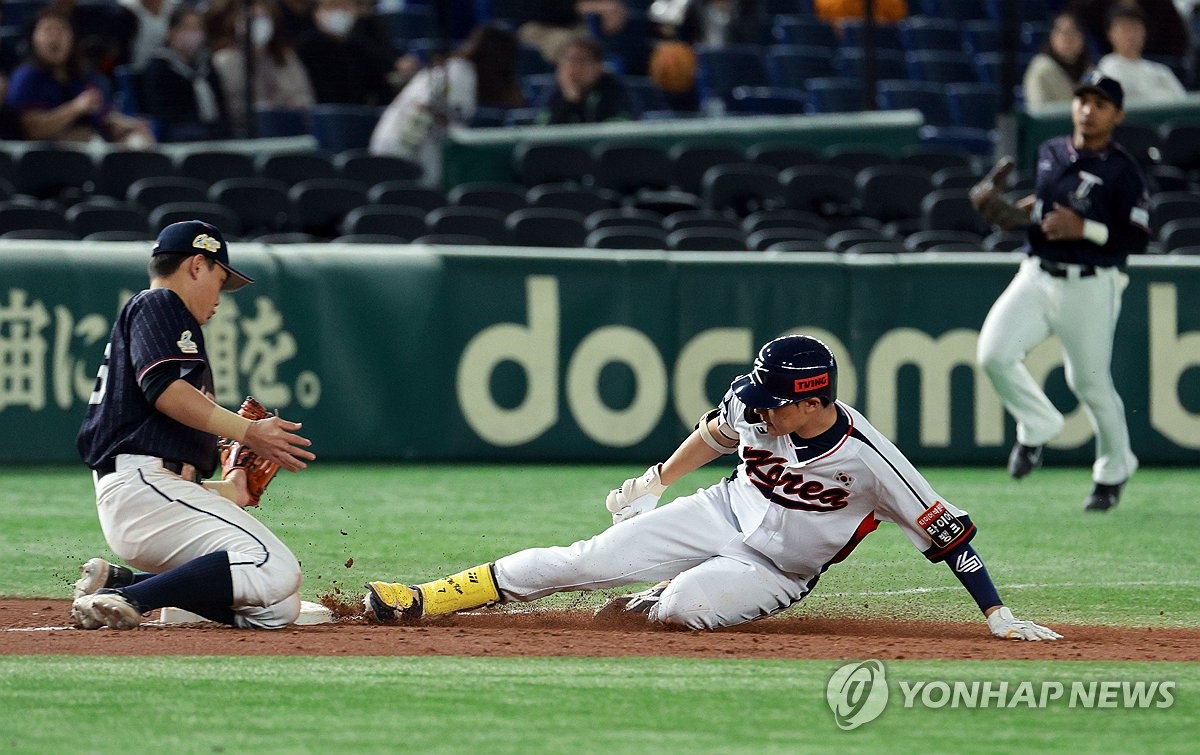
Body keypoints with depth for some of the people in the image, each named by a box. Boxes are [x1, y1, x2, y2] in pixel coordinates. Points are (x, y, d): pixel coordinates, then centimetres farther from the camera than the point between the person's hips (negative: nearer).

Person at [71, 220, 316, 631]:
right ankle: (129, 597, -24)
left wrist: (223, 493, 29)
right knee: (276, 572, -26)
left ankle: (116, 581, -1)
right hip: (142, 485, -10)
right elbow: (163, 388, -16)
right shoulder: (157, 305, 5)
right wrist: (247, 431, -19)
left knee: (279, 608, -1)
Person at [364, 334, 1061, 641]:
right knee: (586, 560, -10)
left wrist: (997, 613, -27)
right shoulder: (755, 407, -15)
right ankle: (423, 600, -5)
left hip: (777, 573, -4)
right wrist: (654, 482, 21)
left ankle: (650, 606, 6)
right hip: (725, 514, 4)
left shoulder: (869, 460, -30)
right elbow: (716, 433, 9)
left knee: (688, 605, -33)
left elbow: (948, 531, -25)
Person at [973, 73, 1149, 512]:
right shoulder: (1049, 152, 9)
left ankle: (1114, 471, 23)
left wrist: (1085, 229, -20)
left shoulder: (1122, 170, -8)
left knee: (1090, 380, 1)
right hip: (1036, 277, 5)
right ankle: (1038, 427, 10)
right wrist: (1018, 212, 8)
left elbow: (1138, 238, -11)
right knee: (994, 353, -14)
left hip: (1090, 286, -5)